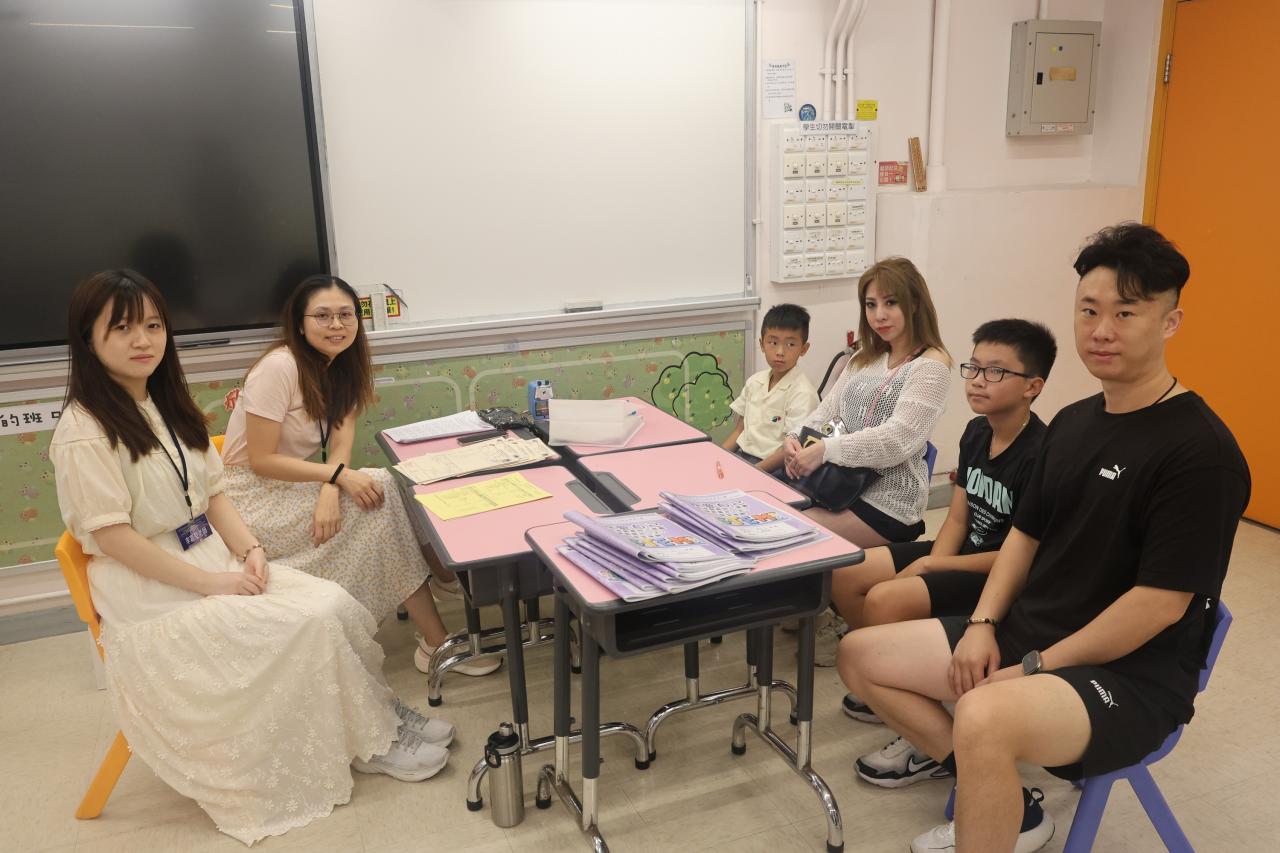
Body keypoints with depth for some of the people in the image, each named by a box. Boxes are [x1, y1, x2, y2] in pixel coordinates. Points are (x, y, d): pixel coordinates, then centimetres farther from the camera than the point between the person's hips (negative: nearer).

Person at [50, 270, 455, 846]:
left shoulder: (167, 406, 9)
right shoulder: (84, 432, -15)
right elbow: (112, 537, -19)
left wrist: (249, 551, -6)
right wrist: (208, 583, -20)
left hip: (214, 561, 7)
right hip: (152, 593, -7)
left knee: (338, 604, -12)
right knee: (313, 624, -19)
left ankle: (381, 715, 2)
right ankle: (374, 741, -1)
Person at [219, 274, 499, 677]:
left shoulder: (342, 366, 4)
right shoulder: (279, 367, -20)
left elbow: (341, 443, -6)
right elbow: (260, 461, -21)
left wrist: (330, 491, -26)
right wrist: (338, 475, -28)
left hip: (291, 486, 7)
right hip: (252, 496, -7)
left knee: (380, 489, -17)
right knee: (379, 492, -22)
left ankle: (433, 641, -10)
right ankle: (436, 644, -16)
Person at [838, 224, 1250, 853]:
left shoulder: (1200, 451, -17)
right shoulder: (1072, 422, 8)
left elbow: (1162, 602, -20)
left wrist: (1034, 669, -17)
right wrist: (983, 625, -2)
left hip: (1131, 674, -8)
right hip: (1027, 633, 9)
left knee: (985, 720, -39)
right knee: (860, 655, 5)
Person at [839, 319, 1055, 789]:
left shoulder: (1041, 454, -22)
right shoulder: (976, 433, 4)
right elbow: (958, 517, 6)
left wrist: (932, 566, -20)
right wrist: (929, 562, -14)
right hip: (963, 555, 9)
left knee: (886, 601, -28)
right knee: (845, 575, -3)